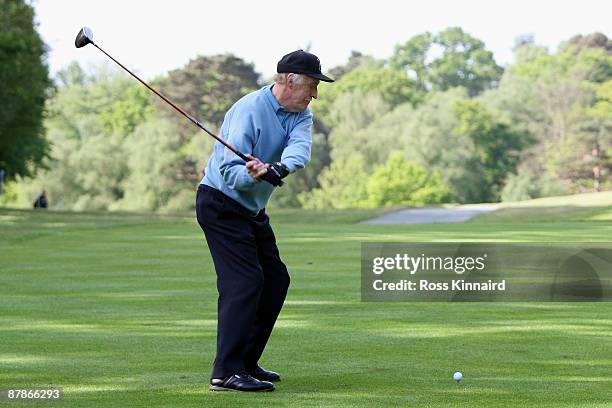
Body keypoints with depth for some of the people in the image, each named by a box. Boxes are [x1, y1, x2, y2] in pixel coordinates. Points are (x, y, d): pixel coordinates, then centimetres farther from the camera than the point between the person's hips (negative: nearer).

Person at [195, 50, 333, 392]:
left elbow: (300, 149, -22)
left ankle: (246, 362, 19)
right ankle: (227, 372, -21)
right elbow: (228, 170, -26)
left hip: (252, 209, 9)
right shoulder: (248, 110, -21)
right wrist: (253, 175, -48)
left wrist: (277, 168, -43)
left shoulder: (301, 115, 1)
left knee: (275, 279, 10)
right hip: (220, 201, -9)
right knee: (244, 280, -18)